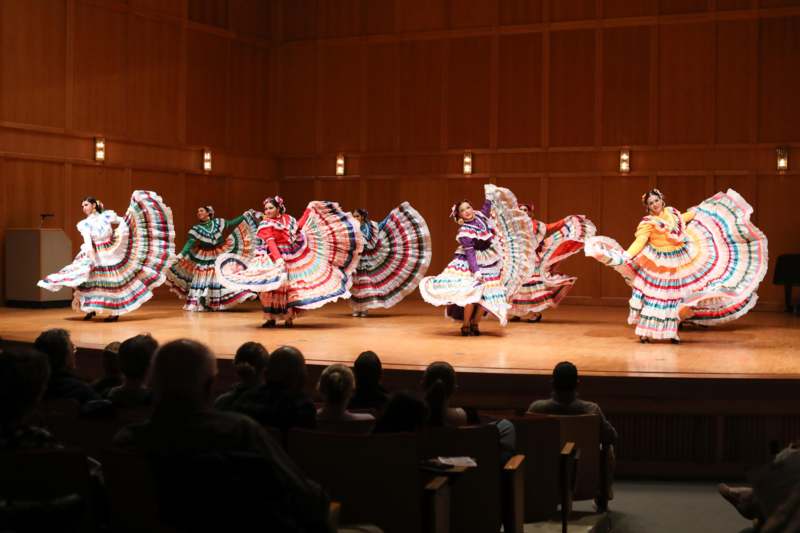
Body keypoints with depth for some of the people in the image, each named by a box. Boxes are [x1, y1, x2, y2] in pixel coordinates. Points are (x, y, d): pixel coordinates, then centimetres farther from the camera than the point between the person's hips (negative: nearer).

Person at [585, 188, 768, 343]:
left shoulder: (671, 212, 5)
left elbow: (684, 218, 27)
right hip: (658, 263, -6)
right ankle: (645, 332, 2)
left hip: (678, 261, 6)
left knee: (673, 295, 9)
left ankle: (670, 332, 17)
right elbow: (639, 242, -23)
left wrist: (700, 210, 40)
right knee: (653, 295, -4)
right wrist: (626, 256, -37)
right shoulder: (648, 223, -13)